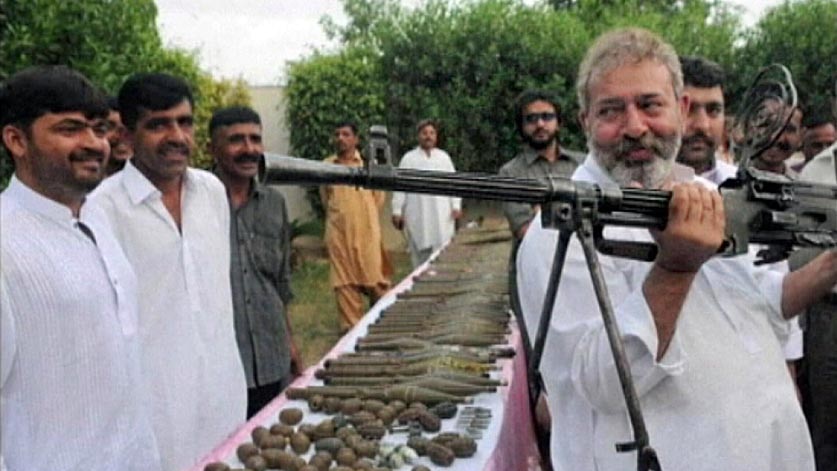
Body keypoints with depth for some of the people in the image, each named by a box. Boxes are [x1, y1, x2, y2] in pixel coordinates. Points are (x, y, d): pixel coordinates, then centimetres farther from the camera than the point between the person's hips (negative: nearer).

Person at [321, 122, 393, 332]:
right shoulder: (326, 166, 5)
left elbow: (379, 196, 9)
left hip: (367, 230, -2)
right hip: (338, 233, 2)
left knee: (373, 277, -2)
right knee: (344, 282, 4)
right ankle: (351, 325, 13)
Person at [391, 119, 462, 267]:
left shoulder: (444, 157, 13)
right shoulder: (408, 159, 6)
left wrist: (456, 206, 3)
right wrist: (397, 211, 0)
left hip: (442, 216, 1)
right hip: (418, 217, -1)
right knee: (420, 251, 0)